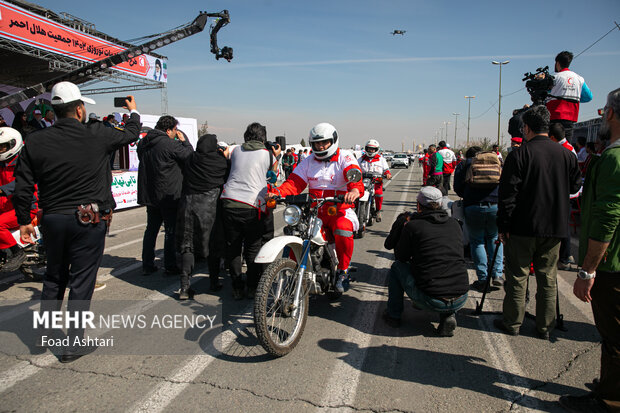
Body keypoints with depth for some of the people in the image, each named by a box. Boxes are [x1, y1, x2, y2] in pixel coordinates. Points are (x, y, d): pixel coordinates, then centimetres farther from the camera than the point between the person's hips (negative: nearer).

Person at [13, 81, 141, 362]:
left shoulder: (35, 141, -1)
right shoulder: (97, 136, -9)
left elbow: (22, 188, 1)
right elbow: (131, 135, 10)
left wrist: (24, 221, 13)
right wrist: (134, 112, 29)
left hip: (52, 220, 4)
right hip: (89, 221, -4)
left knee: (54, 277, 21)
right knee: (81, 280, 5)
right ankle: (74, 343, 13)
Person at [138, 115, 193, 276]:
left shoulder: (143, 143, 7)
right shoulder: (170, 144, -17)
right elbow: (190, 156, -11)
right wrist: (184, 140, 4)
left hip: (149, 194, 7)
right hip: (169, 195, -7)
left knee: (151, 229, 16)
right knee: (171, 231, 4)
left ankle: (147, 265, 21)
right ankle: (170, 267, 9)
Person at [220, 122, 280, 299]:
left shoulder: (236, 150, 11)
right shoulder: (268, 154, 3)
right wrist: (276, 156, 28)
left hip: (229, 201, 3)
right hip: (252, 205, -3)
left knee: (232, 247, 10)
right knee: (253, 248, 10)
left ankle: (237, 289, 17)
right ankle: (252, 288, 17)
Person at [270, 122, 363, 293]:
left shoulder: (345, 157, 1)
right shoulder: (308, 161, 15)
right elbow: (295, 182, 5)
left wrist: (355, 190, -42)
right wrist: (277, 192, -15)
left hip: (340, 209, -4)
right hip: (313, 209, 4)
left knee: (343, 230, -34)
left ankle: (343, 270, -11)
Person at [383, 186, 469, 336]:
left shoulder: (413, 226, -5)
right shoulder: (454, 224, 9)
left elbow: (400, 256, 9)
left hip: (431, 301, -4)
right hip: (460, 300, 4)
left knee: (397, 266, 19)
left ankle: (393, 315, 26)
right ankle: (448, 316, 17)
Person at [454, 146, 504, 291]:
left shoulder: (463, 165, 15)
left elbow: (457, 188, 7)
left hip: (473, 207, -2)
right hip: (496, 205, 3)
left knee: (476, 241, 9)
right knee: (494, 238, 20)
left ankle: (483, 279, 6)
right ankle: (497, 274, 12)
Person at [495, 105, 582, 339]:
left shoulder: (520, 155, -11)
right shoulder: (566, 155, 3)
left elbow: (507, 195, -13)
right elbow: (575, 186, 15)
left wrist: (503, 226, -7)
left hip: (523, 228, -4)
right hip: (555, 228, 5)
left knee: (517, 277, 6)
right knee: (548, 278, 13)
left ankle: (512, 323, 16)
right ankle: (545, 326, 22)